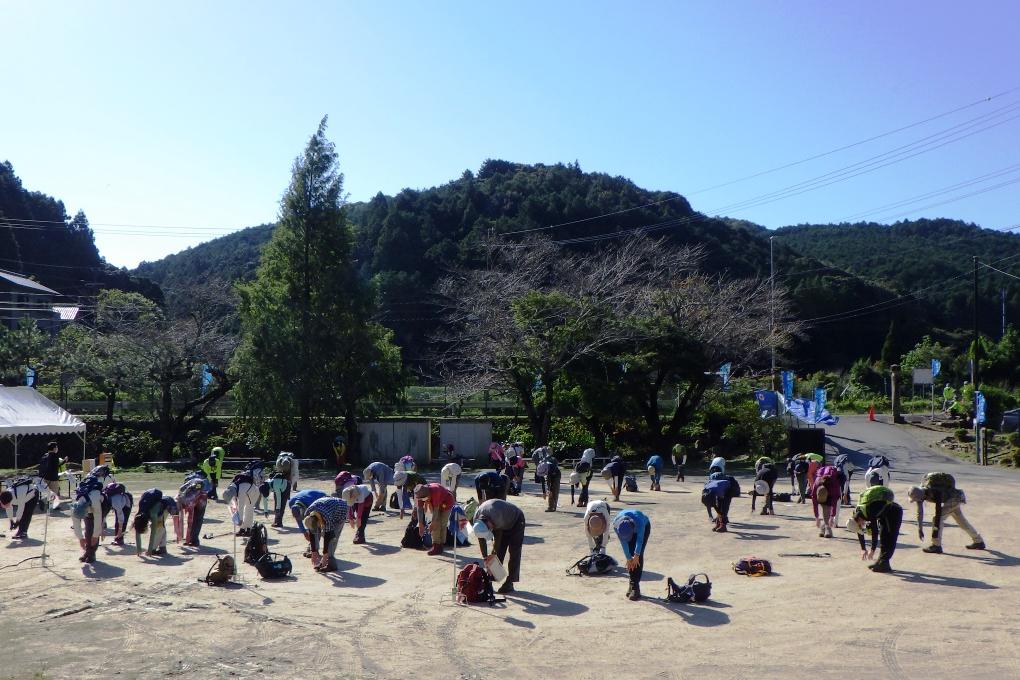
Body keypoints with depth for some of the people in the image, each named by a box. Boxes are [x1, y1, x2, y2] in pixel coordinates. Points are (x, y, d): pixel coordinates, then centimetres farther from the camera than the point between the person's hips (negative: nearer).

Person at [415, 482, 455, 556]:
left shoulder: (435, 491, -39)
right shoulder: (421, 494, -19)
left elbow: (436, 508, -37)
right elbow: (420, 509, -19)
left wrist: (433, 523, -35)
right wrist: (420, 524, -26)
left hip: (447, 502, -7)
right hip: (437, 504, 7)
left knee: (442, 524, -11)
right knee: (436, 523, -1)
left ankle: (440, 546, -7)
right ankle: (436, 545, 4)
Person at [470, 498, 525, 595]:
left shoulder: (498, 517, -42)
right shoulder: (477, 518, -23)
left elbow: (498, 536, -26)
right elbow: (481, 539, -12)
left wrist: (494, 553, -14)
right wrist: (485, 558, -11)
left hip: (516, 522, -6)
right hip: (504, 526, 6)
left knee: (514, 553, -9)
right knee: (498, 552, 0)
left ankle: (509, 583, -7)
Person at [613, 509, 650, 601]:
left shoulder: (639, 522, -43)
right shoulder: (616, 525, -33)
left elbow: (639, 539, -29)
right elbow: (623, 542, -22)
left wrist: (636, 555, -20)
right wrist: (629, 558, -16)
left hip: (645, 527, -3)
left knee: (639, 556, -14)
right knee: (630, 554, -8)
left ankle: (635, 587, -14)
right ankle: (632, 584, 4)